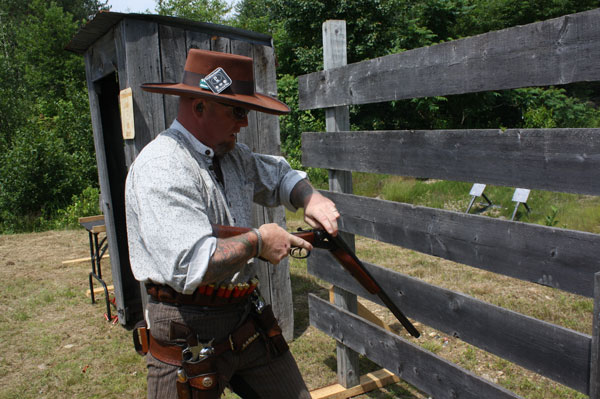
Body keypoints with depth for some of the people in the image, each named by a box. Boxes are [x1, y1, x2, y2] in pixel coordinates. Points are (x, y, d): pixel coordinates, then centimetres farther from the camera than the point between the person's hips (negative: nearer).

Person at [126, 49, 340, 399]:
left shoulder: (232, 154, 6)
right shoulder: (160, 167, -21)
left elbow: (278, 175, 23)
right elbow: (190, 266, -31)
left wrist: (310, 198, 2)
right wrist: (257, 241, -17)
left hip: (248, 317, 8)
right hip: (188, 336, -8)